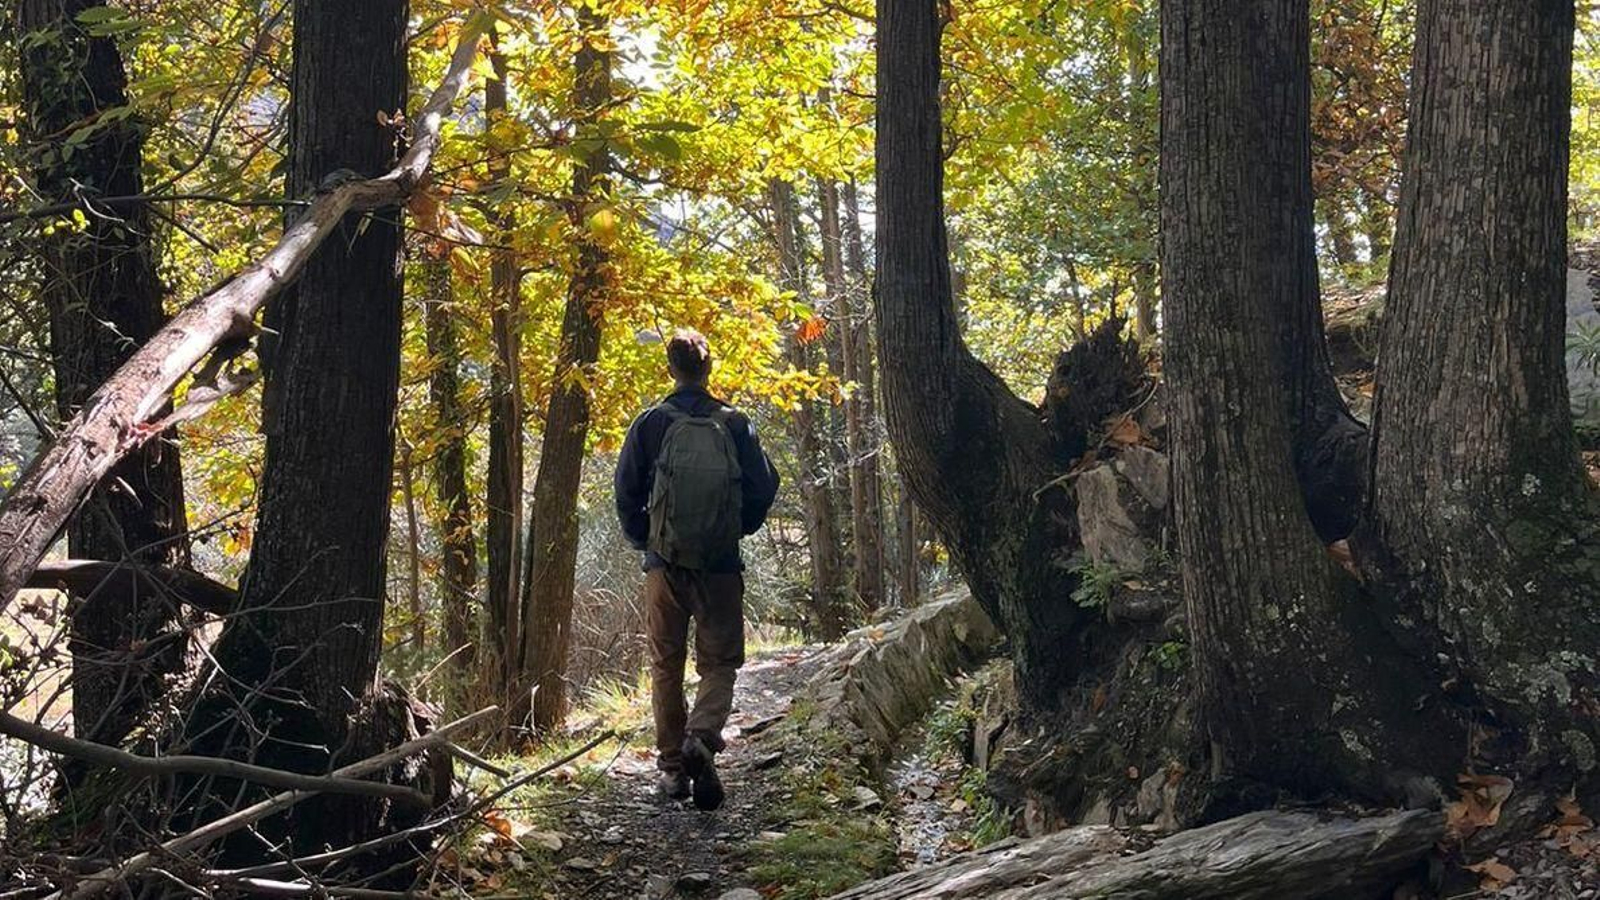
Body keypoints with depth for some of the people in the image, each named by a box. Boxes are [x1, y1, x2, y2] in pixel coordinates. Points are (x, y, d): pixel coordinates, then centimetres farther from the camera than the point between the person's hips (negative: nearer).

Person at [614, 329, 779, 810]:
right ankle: (701, 737, -20)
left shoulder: (650, 424, -3)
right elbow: (764, 486, 0)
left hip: (664, 565, 0)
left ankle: (672, 766, 12)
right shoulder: (735, 425, -3)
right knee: (719, 664, 7)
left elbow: (627, 490, -1)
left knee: (666, 667, 12)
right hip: (721, 567, 0)